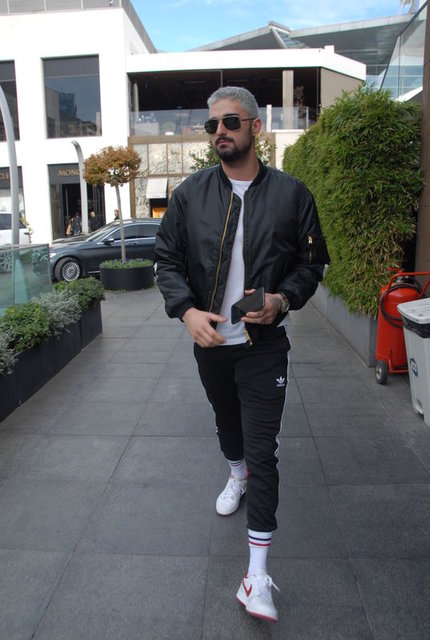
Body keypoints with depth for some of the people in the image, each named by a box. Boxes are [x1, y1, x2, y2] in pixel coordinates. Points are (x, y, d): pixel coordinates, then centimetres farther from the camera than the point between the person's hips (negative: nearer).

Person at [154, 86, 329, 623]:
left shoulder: (291, 193, -5)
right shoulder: (189, 194, -1)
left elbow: (312, 261, 2)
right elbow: (167, 258, 2)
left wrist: (283, 298, -17)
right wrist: (187, 309, -14)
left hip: (264, 344, -3)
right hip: (208, 340, 3)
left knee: (262, 450, -3)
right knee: (226, 421, 25)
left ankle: (257, 574, 8)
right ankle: (237, 475, 58)